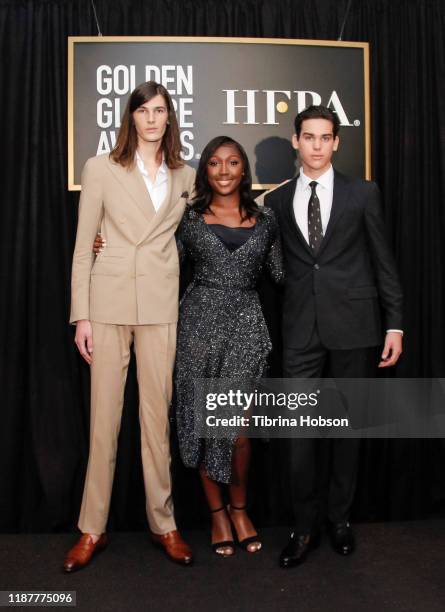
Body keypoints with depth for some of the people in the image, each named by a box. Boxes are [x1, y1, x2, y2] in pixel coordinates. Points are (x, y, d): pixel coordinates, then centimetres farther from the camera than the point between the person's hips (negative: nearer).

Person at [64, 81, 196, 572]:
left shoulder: (185, 177, 11)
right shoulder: (101, 169, 3)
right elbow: (83, 246, 1)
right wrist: (81, 315, -4)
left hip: (161, 305, 2)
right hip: (109, 301, -1)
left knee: (157, 414, 6)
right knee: (104, 416, 3)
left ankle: (163, 523, 20)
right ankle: (92, 528, 18)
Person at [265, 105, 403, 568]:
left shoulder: (362, 194, 5)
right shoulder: (277, 200, 8)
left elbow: (383, 262, 4)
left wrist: (395, 324, 0)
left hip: (352, 325, 0)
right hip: (301, 330, 1)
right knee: (300, 429, 2)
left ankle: (339, 517, 26)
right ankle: (305, 526, 17)